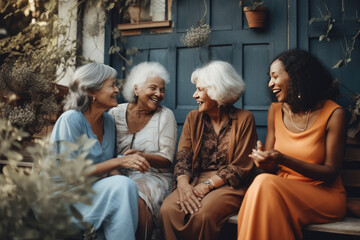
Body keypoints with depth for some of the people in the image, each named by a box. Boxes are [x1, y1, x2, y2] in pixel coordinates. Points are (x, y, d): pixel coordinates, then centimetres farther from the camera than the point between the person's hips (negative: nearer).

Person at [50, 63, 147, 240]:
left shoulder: (108, 120, 7)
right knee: (123, 185, -27)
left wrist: (127, 159, -9)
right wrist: (119, 162, -20)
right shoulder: (71, 120, -14)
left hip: (95, 191, 6)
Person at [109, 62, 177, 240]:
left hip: (153, 175, -1)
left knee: (138, 198, -34)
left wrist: (142, 156, -22)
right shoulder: (116, 113, 8)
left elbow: (167, 159, -2)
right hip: (119, 174, 2)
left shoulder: (165, 116, 4)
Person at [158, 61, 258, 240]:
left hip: (229, 185, -3)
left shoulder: (244, 119, -1)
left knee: (203, 214, -32)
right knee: (168, 210, -27)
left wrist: (207, 185, -16)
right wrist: (183, 184, -18)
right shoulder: (193, 118, 12)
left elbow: (241, 167, -5)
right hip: (195, 180, 3)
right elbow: (183, 157, 3)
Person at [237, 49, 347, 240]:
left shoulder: (333, 113, -8)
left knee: (264, 184, -31)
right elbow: (271, 166, 10)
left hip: (324, 194, -3)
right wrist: (265, 161, -17)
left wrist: (283, 159, -23)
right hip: (282, 190, 4)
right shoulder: (275, 111, 8)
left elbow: (331, 172, -9)